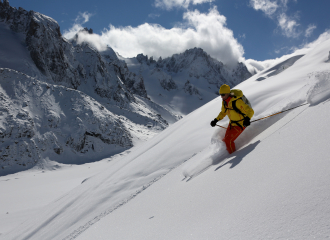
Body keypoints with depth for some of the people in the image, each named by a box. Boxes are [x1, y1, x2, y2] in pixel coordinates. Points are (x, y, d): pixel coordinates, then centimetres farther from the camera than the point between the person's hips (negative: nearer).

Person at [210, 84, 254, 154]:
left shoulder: (237, 101, -28)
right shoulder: (224, 102, -4)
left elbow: (250, 111, -27)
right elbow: (223, 112, 17)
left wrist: (247, 119, -45)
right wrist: (216, 120, 8)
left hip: (240, 124, -8)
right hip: (231, 124, 8)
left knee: (228, 140, -15)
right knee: (225, 140, 11)